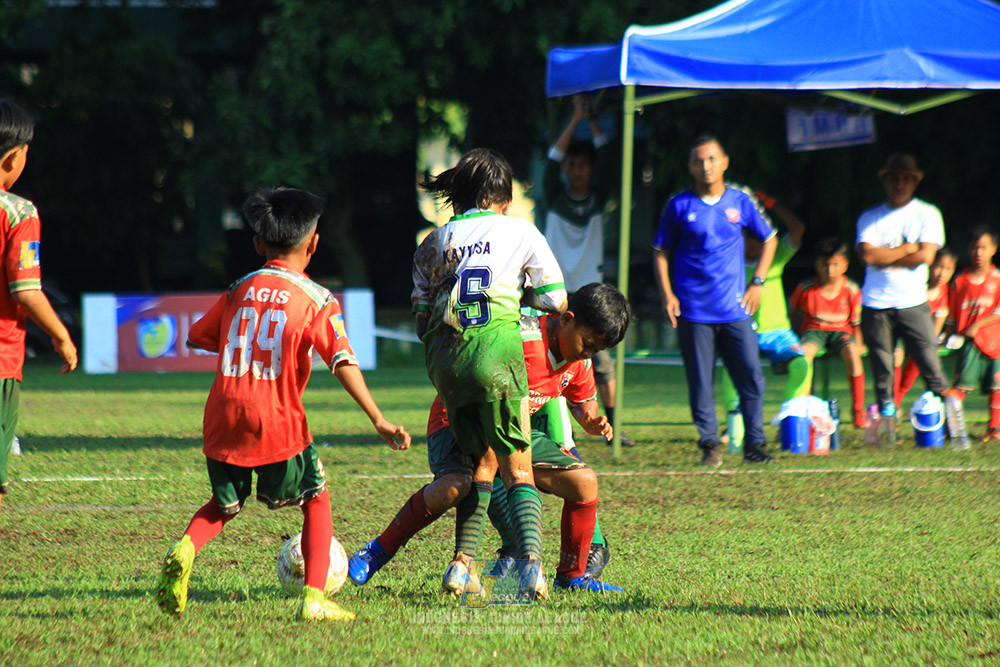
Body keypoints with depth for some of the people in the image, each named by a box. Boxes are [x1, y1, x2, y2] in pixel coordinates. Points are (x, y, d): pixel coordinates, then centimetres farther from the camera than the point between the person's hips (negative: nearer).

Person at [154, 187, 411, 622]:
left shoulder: (239, 292, 11)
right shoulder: (317, 300, -1)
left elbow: (196, 338, 22)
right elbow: (343, 363, -10)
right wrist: (378, 420, -12)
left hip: (223, 419, 3)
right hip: (278, 423, -3)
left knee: (224, 505, 22)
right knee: (316, 500, 16)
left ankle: (185, 550, -9)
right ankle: (314, 598, 5)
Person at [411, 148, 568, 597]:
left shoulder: (433, 243, 20)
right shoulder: (519, 232, 11)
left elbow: (421, 318, 16)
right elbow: (555, 300, 12)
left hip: (442, 358, 3)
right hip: (495, 352, -3)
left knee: (484, 459, 19)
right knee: (518, 468, 1)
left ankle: (464, 560, 9)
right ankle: (531, 558, -19)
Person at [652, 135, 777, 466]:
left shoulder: (740, 201, 6)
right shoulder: (680, 206, 2)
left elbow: (769, 239, 20)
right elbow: (661, 252, 9)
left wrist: (758, 281, 10)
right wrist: (666, 294, -3)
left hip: (736, 308, 1)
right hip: (694, 311, -1)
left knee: (751, 377, -3)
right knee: (700, 380, -1)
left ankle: (755, 443, 7)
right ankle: (710, 444, 7)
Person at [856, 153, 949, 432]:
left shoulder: (927, 214, 7)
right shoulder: (870, 218, 10)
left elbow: (925, 256, -7)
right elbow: (867, 255, -7)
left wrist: (884, 257, -4)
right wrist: (907, 248, -5)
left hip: (913, 303, -1)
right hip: (875, 304, 1)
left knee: (931, 366, -8)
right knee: (882, 373, 1)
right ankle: (885, 417, 7)